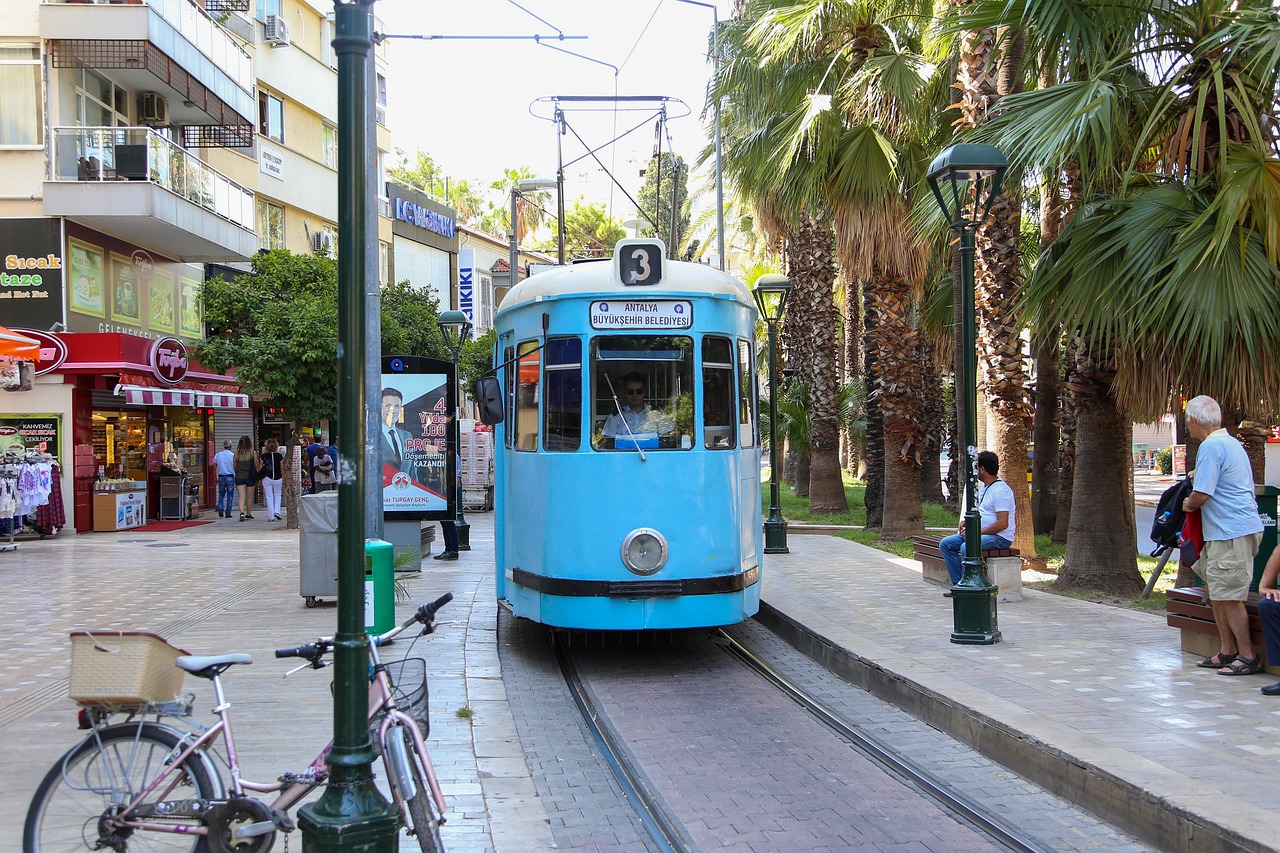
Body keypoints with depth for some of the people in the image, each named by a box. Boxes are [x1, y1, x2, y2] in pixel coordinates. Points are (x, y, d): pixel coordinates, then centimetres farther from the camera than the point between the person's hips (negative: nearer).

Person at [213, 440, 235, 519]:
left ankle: (220, 508, -6)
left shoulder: (217, 455, 3)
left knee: (221, 494, 15)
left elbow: (214, 467, 4)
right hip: (230, 477, -2)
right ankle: (228, 513, 4)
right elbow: (236, 467, -5)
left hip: (221, 477, 2)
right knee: (230, 496, 5)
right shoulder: (233, 455, -5)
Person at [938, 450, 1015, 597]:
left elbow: (1002, 524, -25)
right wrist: (966, 521, 8)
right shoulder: (983, 486, 13)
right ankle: (958, 583, -3)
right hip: (982, 533, 10)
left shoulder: (1000, 490, -19)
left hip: (1000, 537, -10)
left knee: (966, 547, -35)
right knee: (946, 544, 1)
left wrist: (977, 531, -20)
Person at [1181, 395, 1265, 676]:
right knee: (1217, 593, 14)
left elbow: (1201, 495, -18)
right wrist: (1199, 473, 25)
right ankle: (1227, 651, 19)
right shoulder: (1232, 442, 17)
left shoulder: (1211, 447, -15)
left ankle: (1248, 657, 0)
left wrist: (1188, 504, 2)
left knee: (1228, 595, -5)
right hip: (1238, 528, 10)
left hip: (1232, 533, -10)